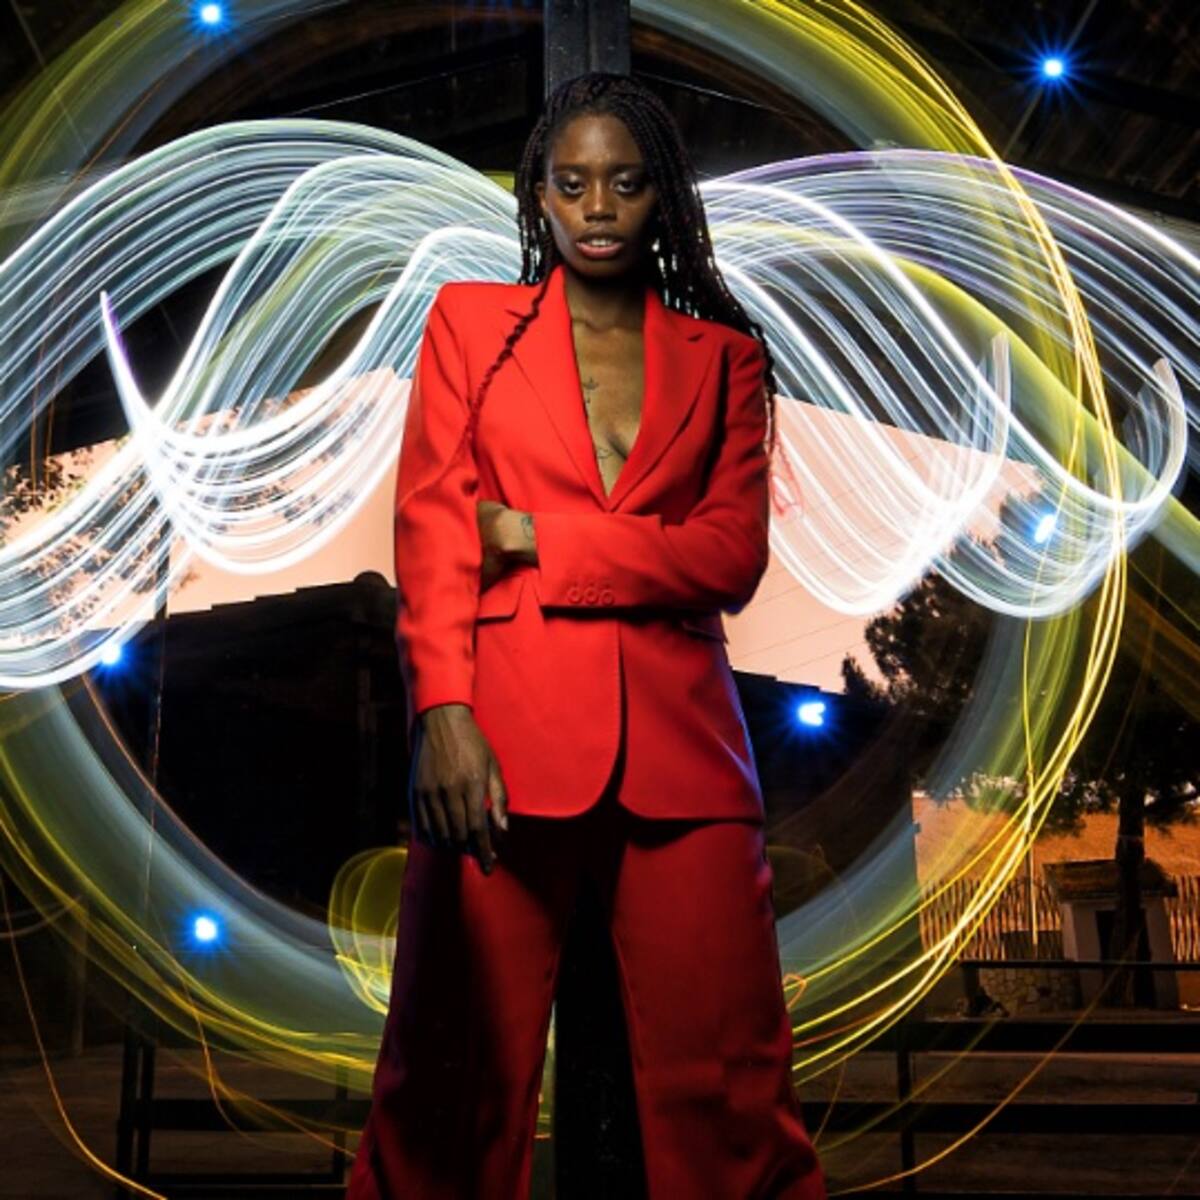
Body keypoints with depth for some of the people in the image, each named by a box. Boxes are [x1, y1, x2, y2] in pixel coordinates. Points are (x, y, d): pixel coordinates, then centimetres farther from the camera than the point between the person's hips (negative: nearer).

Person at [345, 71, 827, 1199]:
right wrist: (442, 710, -13)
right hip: (504, 734, -1)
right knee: (464, 1061, 4)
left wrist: (543, 540, -7)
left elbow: (734, 554, 2)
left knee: (724, 1079, 2)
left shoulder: (722, 354, 14)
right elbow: (430, 525, 1)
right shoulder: (467, 320, 12)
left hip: (678, 740, 1)